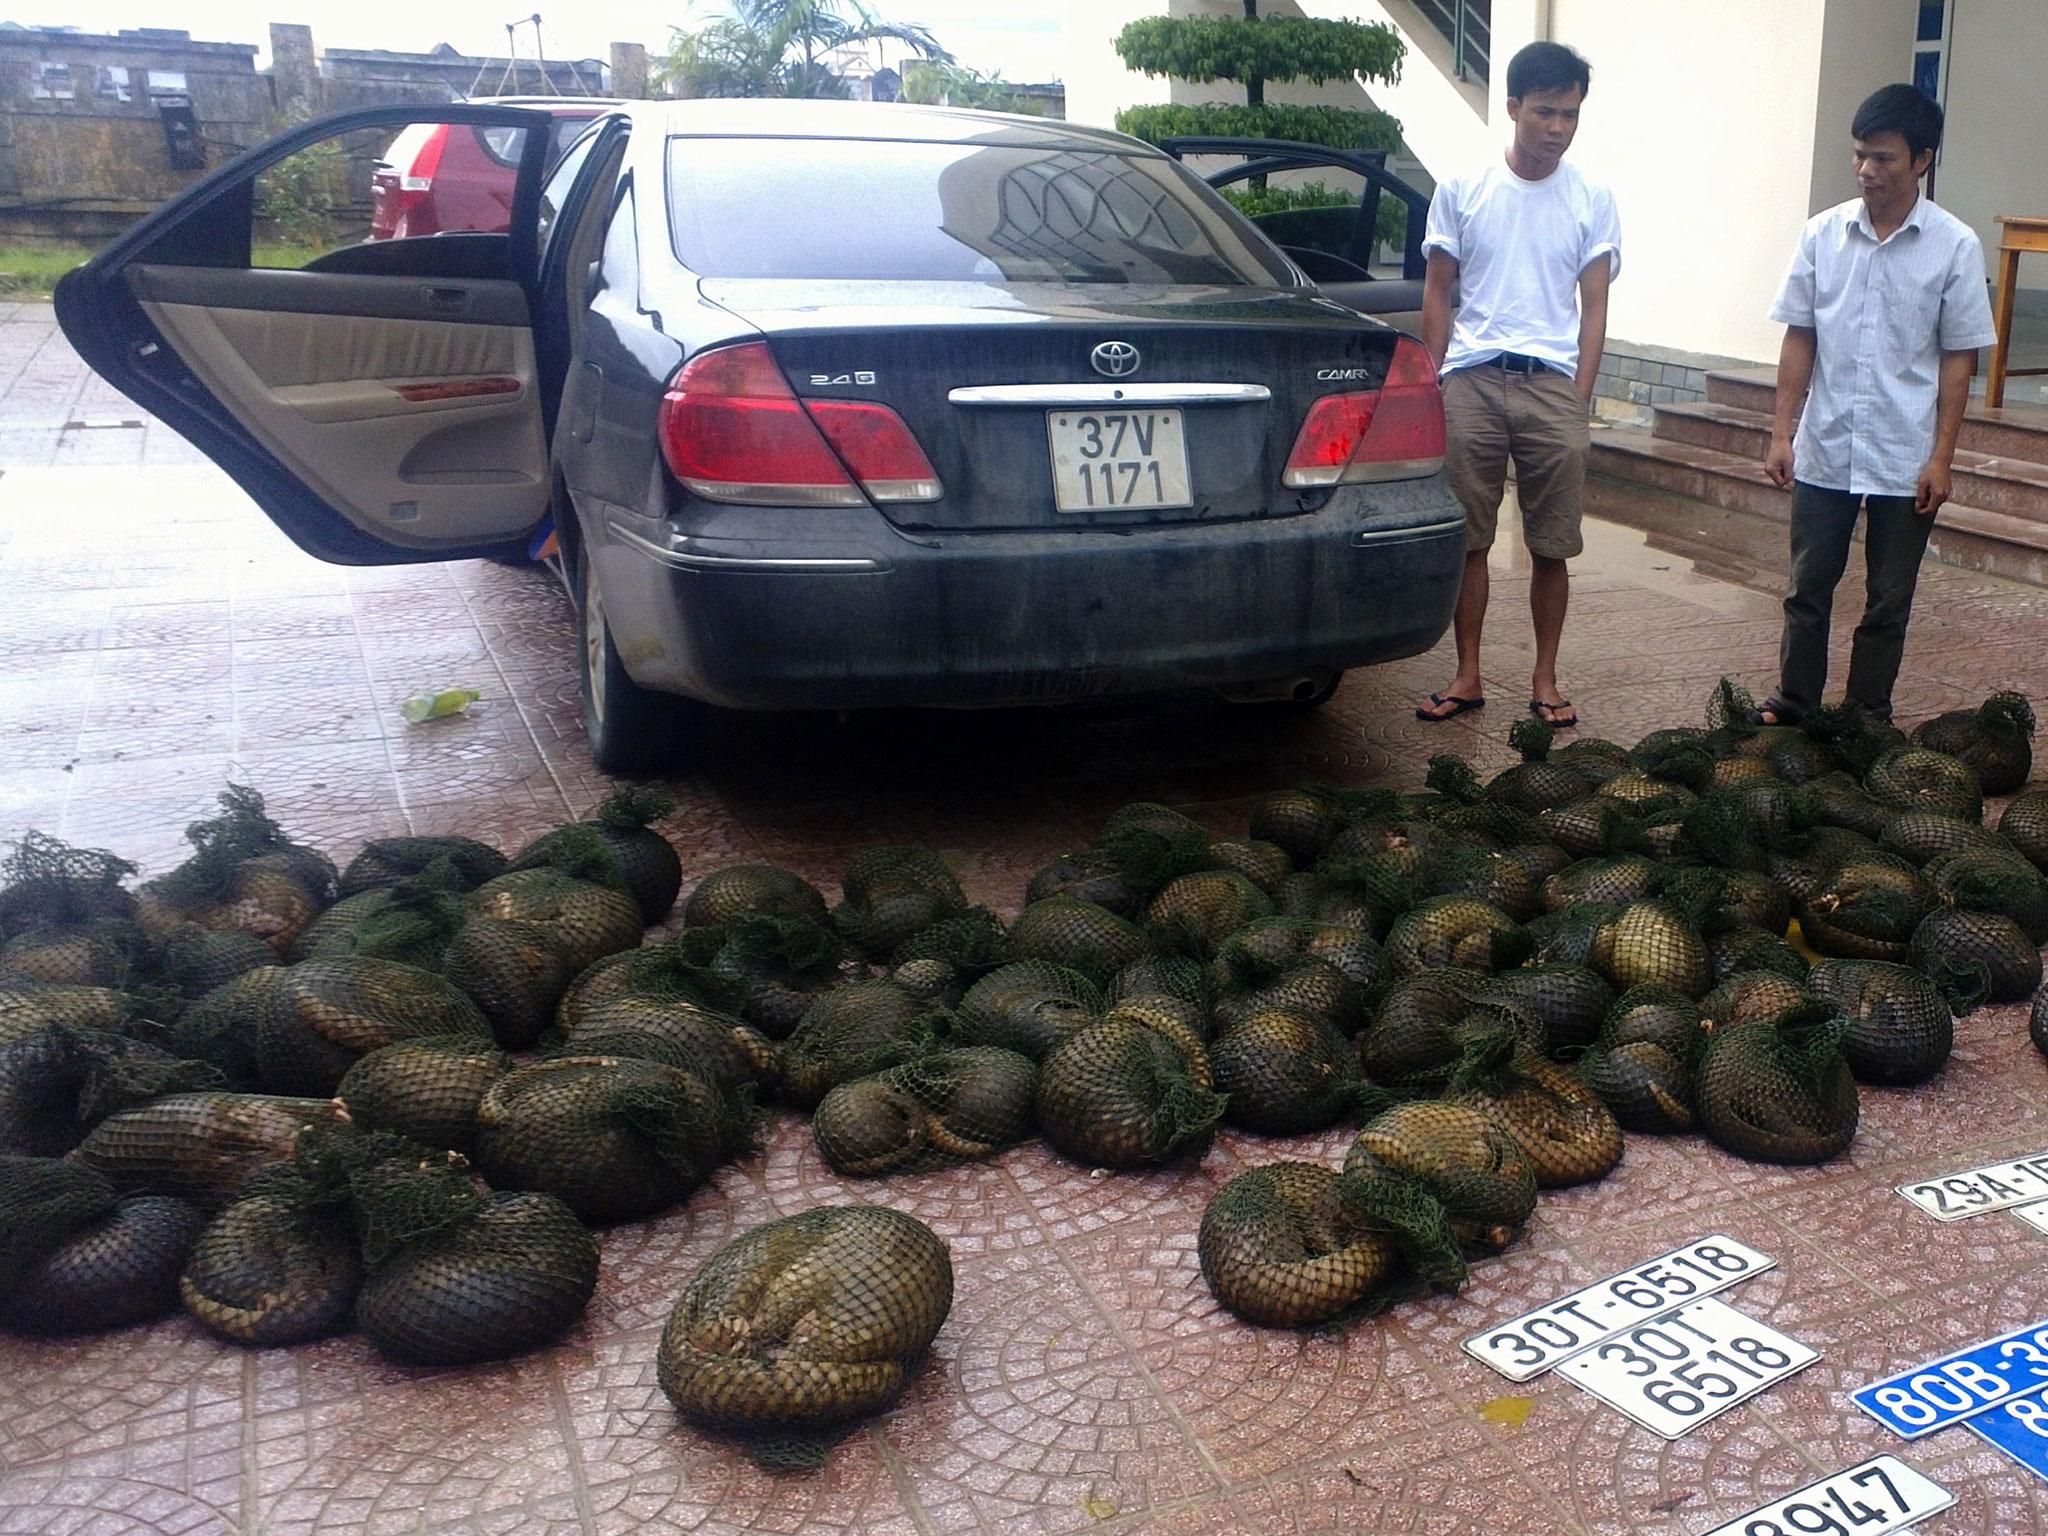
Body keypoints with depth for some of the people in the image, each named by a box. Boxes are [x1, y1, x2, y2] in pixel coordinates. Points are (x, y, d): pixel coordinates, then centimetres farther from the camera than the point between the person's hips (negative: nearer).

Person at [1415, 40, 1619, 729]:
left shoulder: (1593, 201, 7)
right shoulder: (1461, 192, 6)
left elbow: (1593, 308, 6)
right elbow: (1437, 294, 9)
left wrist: (1578, 402, -2)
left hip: (1553, 385, 0)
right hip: (1471, 383, 0)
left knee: (1551, 547, 4)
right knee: (1466, 539, 2)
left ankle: (1545, 681, 16)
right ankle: (1467, 677, 14)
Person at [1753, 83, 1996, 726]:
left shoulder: (1955, 246, -5)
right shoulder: (1823, 233, 0)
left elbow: (1957, 359, -2)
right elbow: (1799, 338, 4)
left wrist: (1941, 458, -6)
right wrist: (1781, 432, -1)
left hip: (1906, 460, -1)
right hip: (1824, 452, 2)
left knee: (1888, 600, 8)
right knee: (1807, 589, 9)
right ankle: (1793, 706, 22)